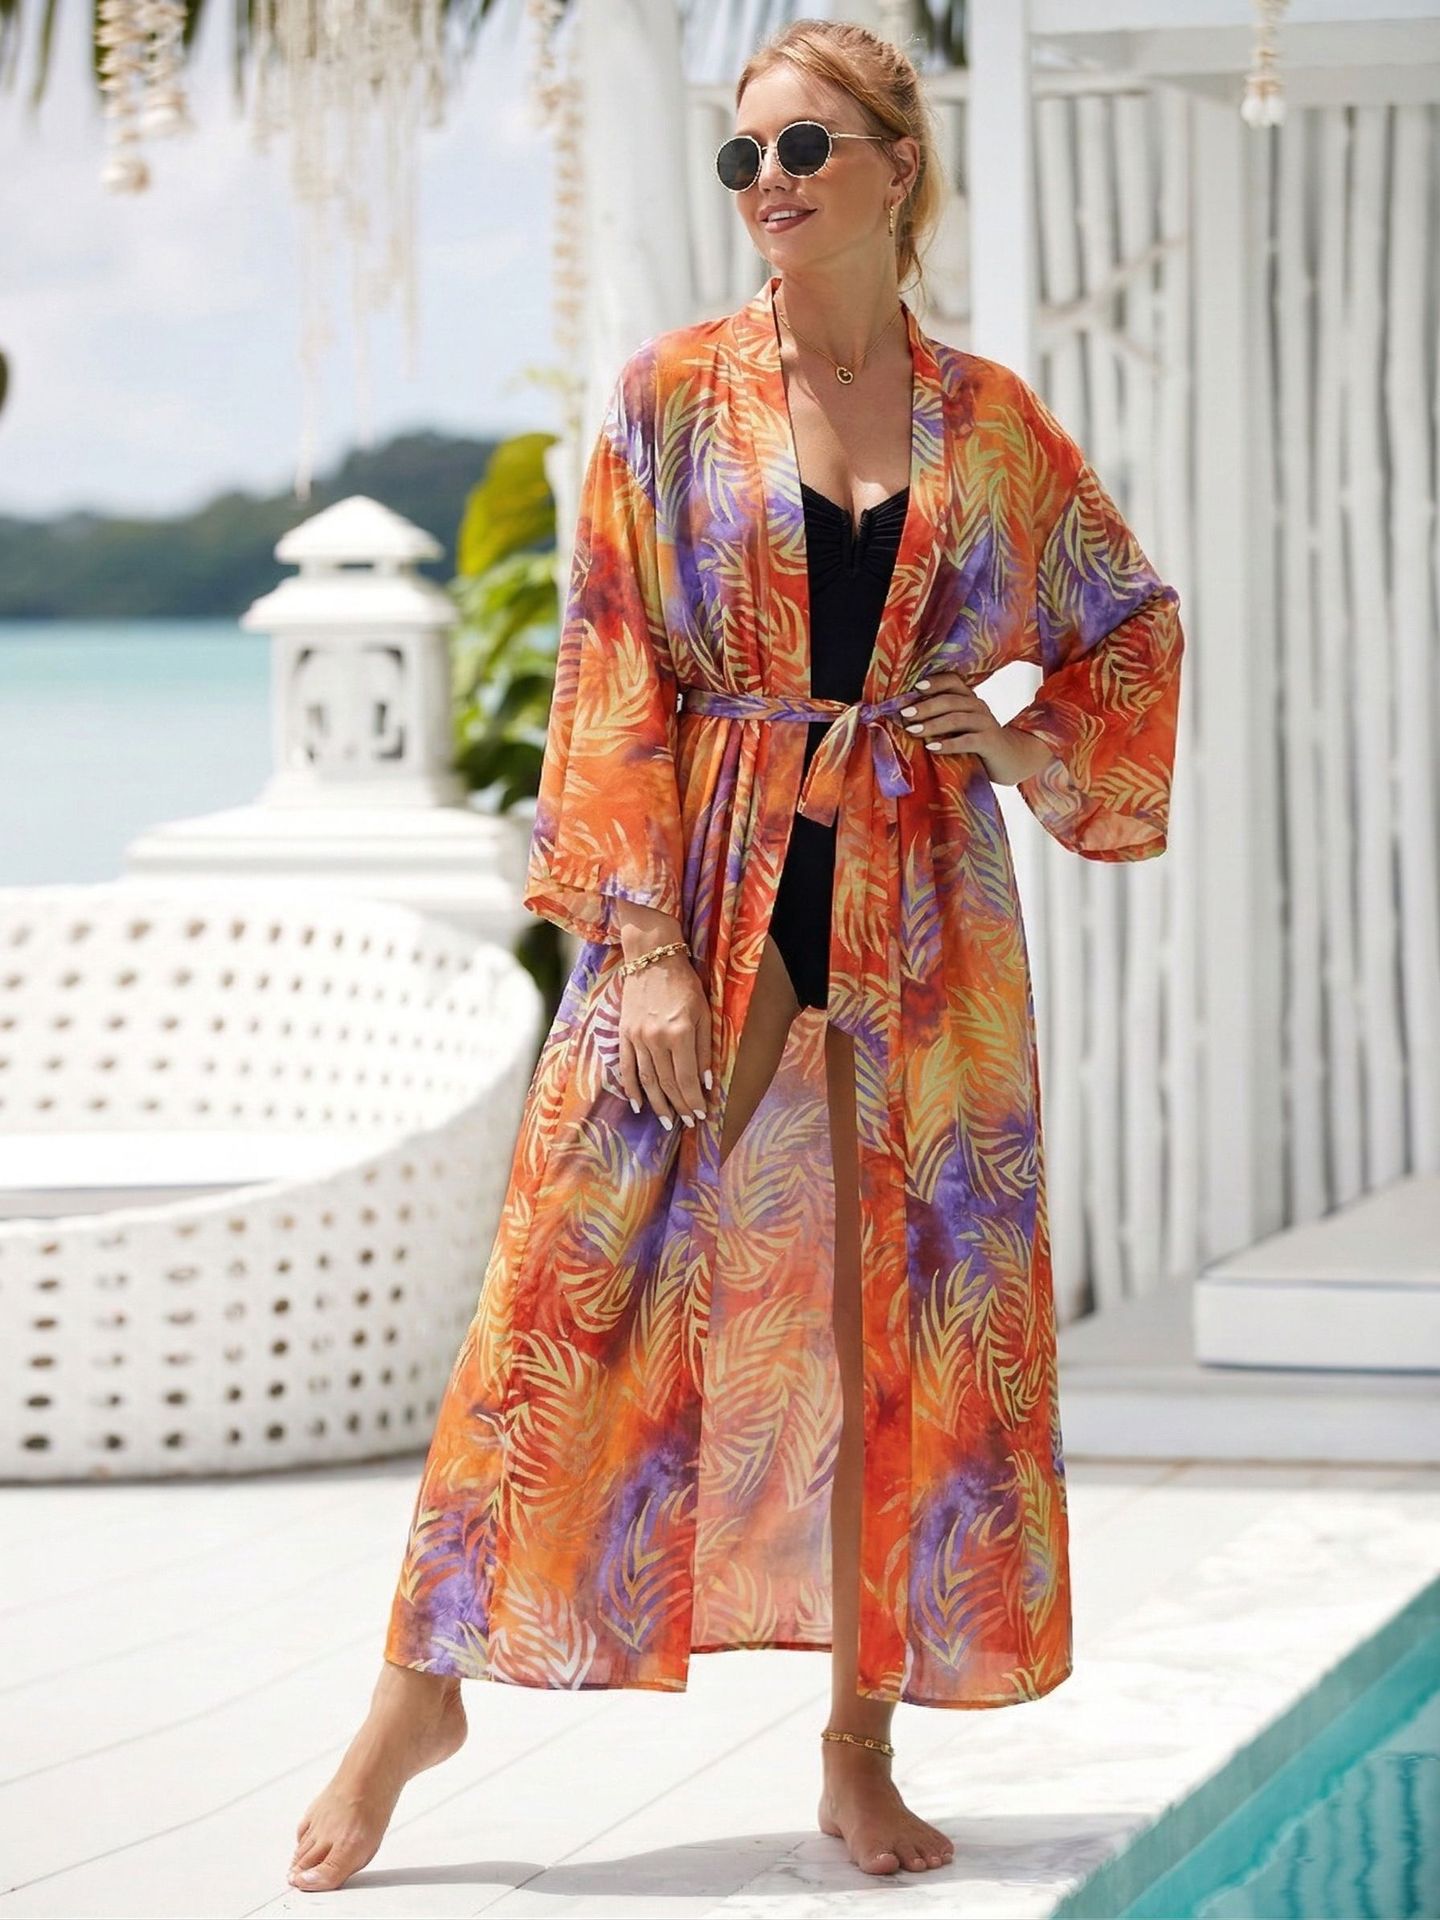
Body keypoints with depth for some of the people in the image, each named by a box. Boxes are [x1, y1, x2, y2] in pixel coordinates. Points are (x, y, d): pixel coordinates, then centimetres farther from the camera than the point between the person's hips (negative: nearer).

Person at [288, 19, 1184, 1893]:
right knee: (584, 1288, -5)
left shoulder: (991, 421, 6)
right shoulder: (675, 396, 1)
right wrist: (645, 944, -12)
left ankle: (863, 1748, 13)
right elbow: (612, 677, -3)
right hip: (708, 887, -2)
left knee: (917, 1316, 2)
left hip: (923, 913, 2)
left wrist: (1030, 747, 0)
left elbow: (1136, 618, 20)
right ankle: (425, 1685, 6)